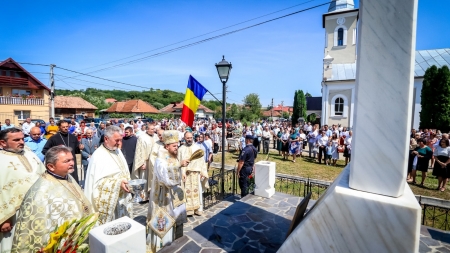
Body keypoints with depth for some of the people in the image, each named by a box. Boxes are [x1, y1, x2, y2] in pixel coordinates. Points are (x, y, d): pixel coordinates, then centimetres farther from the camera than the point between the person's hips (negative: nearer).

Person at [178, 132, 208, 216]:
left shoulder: (197, 148, 7)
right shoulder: (181, 149, 2)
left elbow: (201, 161, 4)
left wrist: (203, 173, -1)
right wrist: (181, 173, -15)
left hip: (196, 173, 2)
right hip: (185, 174, -1)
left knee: (197, 191, 7)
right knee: (187, 192, 4)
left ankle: (198, 209, 19)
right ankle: (188, 209, 16)